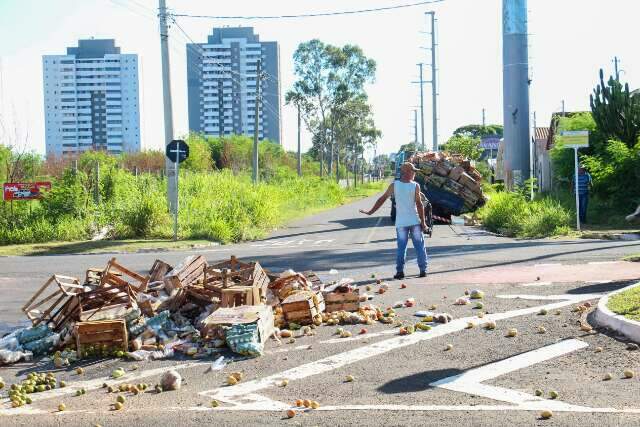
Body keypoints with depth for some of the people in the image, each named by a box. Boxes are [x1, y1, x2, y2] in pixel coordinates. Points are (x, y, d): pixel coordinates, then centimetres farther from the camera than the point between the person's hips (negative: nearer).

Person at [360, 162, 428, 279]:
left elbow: (382, 199, 1)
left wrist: (371, 212, 10)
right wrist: (423, 222, -4)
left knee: (401, 248, 6)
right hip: (415, 221, -1)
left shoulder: (394, 185, -1)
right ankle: (423, 270, 10)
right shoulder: (415, 186, -7)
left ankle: (400, 271, 2)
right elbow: (419, 205, -9)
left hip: (401, 222, 1)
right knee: (420, 246, 8)